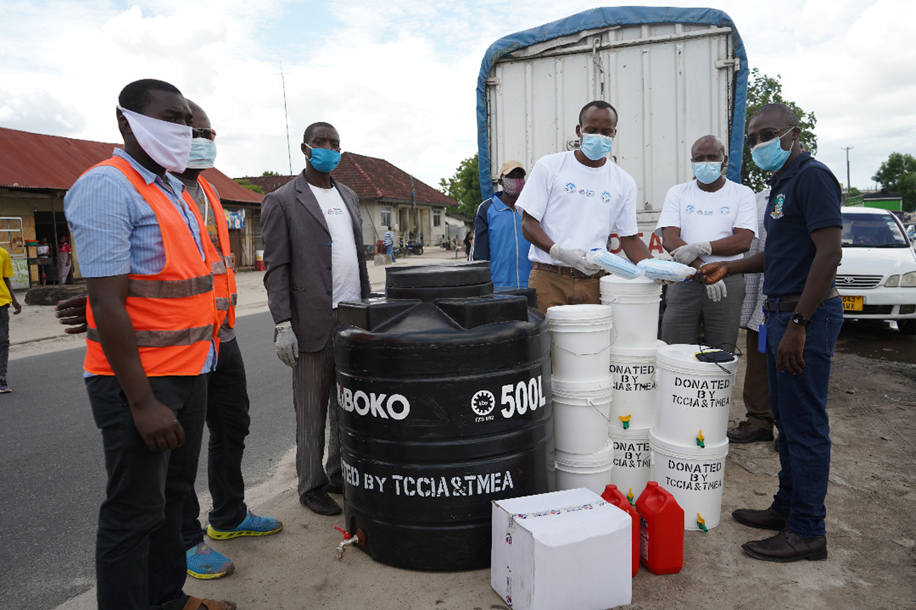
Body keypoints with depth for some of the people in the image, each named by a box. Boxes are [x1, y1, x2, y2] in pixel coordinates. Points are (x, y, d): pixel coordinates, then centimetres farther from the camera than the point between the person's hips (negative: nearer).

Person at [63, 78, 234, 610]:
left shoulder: (173, 190, 14)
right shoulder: (108, 186, -14)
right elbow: (106, 302, -20)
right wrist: (142, 402, -21)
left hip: (189, 373, 9)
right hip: (139, 382, -9)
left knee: (172, 496, 19)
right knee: (135, 512, 3)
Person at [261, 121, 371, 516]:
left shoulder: (348, 197, 16)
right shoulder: (282, 201, -3)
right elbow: (276, 269, -7)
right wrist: (282, 324, -13)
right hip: (313, 323, -5)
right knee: (311, 410, 5)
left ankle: (340, 475, 28)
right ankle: (311, 486, 20)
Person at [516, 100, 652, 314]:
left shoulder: (624, 182, 13)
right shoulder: (549, 166, 4)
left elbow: (630, 236, 15)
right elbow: (528, 224, 0)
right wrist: (559, 252, -16)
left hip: (594, 281, 2)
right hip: (548, 278, -2)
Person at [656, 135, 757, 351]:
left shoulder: (742, 193, 9)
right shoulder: (677, 193, 10)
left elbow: (743, 241, -4)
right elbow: (669, 239, -3)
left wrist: (701, 248, -17)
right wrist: (702, 270, -15)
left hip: (727, 283, 0)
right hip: (684, 281, 1)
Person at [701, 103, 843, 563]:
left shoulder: (812, 176, -13)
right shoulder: (782, 184, 18)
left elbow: (830, 253, -22)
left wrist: (798, 324, -25)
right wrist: (730, 267, 17)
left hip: (806, 315, -10)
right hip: (782, 312, 10)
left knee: (804, 422, -3)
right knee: (786, 417, 16)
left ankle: (807, 531, 9)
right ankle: (787, 507, 29)